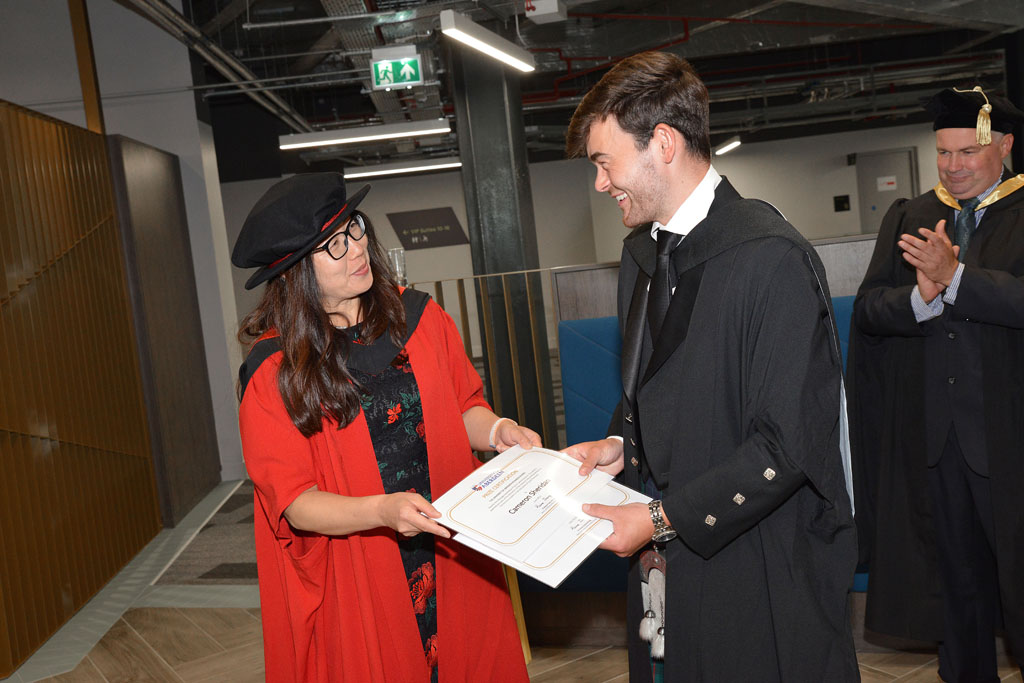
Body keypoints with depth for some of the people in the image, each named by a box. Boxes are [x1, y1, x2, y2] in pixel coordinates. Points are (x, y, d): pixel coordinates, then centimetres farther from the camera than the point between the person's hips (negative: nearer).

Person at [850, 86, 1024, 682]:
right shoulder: (907, 219, 9)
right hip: (932, 432, 3)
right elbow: (869, 308, -1)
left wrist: (953, 276, -25)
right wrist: (922, 297, -19)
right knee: (955, 572, 16)